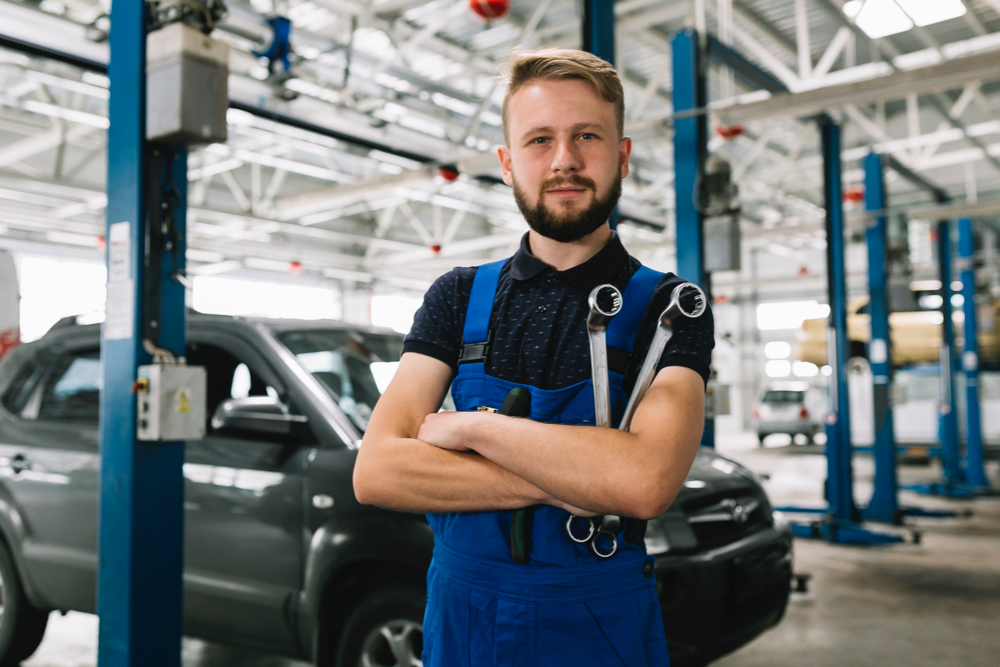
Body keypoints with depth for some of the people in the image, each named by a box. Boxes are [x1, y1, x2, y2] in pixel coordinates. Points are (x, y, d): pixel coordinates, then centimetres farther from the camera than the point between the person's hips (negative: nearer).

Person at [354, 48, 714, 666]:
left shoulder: (665, 306, -7)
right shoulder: (458, 297, 1)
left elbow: (645, 481, -25)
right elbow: (376, 472, -10)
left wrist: (470, 427, -17)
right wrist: (561, 484, -19)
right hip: (457, 617, 2)